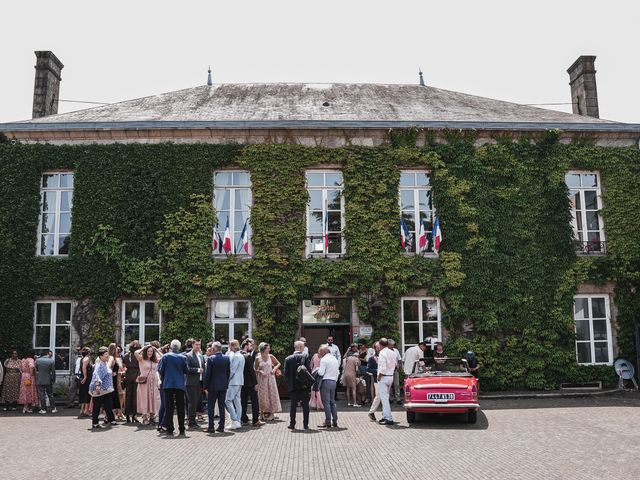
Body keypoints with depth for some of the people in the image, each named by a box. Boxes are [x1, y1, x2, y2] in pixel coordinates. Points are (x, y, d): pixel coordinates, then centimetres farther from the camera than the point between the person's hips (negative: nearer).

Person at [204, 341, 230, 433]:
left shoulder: (211, 359, -12)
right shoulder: (227, 358, 1)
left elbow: (208, 374, -10)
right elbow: (228, 372, 6)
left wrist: (206, 386, -2)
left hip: (213, 385, -4)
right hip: (223, 385, 4)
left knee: (211, 407, 4)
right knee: (222, 406, 9)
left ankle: (211, 427, 2)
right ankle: (221, 426, 10)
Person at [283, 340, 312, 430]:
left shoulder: (288, 359, 0)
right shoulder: (305, 357, -7)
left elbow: (286, 373, -3)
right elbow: (309, 370, -12)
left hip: (293, 386, 2)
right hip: (304, 386, -2)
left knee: (293, 405, 9)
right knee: (305, 405, 6)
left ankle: (292, 424, 9)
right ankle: (305, 425, 8)